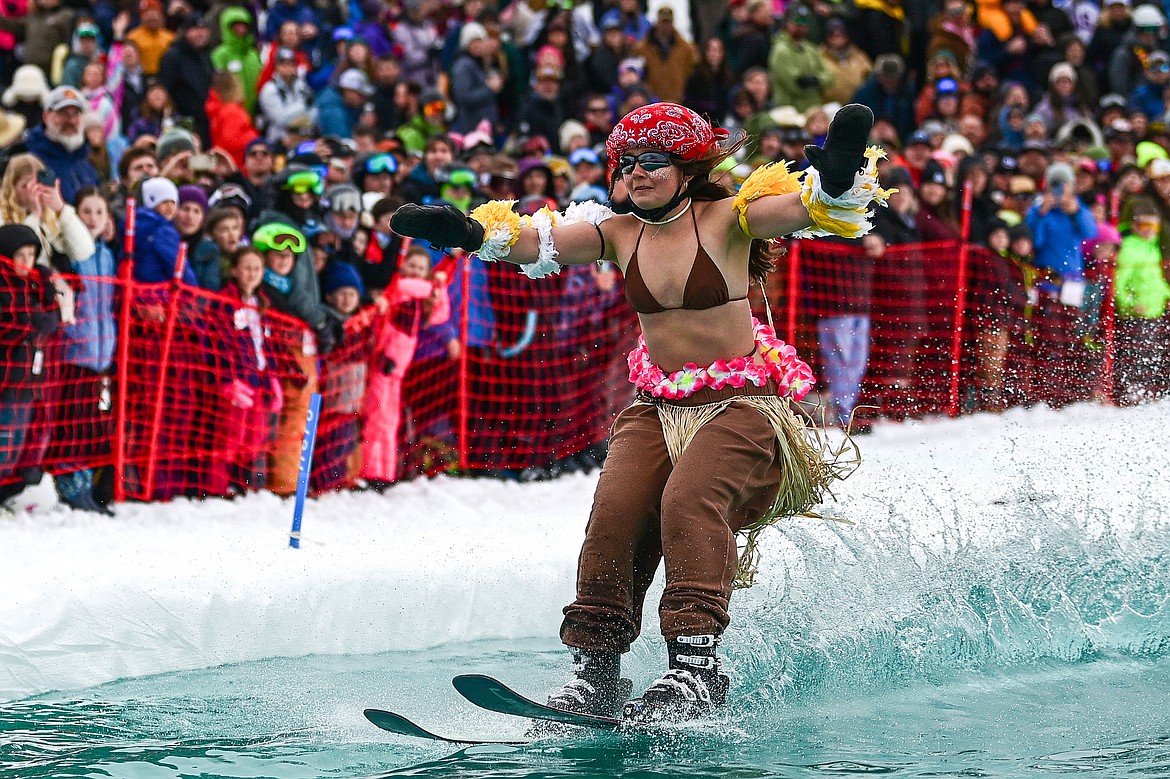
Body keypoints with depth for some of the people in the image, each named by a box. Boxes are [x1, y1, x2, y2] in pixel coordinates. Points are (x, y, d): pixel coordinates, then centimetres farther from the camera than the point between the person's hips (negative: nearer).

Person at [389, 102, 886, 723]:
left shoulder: (724, 220, -9)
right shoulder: (620, 234, 3)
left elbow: (802, 208, -24)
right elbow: (535, 241, -5)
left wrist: (835, 177, -47)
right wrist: (474, 231, -25)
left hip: (740, 403, -5)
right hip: (658, 407, 5)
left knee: (688, 501, -28)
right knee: (615, 510, -17)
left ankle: (696, 665, -31)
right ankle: (596, 670, -12)